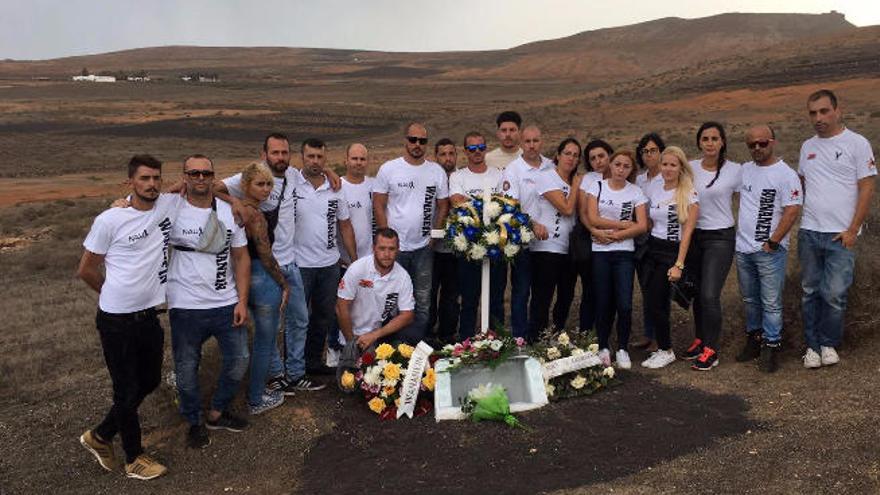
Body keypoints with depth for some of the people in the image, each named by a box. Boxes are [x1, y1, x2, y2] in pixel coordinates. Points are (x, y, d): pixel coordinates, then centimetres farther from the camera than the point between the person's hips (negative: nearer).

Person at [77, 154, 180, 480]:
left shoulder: (170, 205, -3)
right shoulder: (109, 221, -14)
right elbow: (86, 270, -4)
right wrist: (115, 296, 6)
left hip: (148, 316, 6)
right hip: (116, 321, -6)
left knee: (149, 381, 20)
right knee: (127, 390, 8)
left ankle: (99, 436, 41)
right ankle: (134, 459, 29)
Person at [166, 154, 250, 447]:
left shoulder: (230, 212, 2)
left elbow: (241, 258, 5)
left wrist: (242, 301, 0)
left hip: (227, 304, 3)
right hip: (186, 307, -3)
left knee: (239, 361, 12)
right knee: (186, 368, 11)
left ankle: (217, 413, 35)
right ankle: (194, 421, 34)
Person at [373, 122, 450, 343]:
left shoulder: (437, 171, 4)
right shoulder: (388, 169, -2)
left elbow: (443, 206, 9)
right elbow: (378, 205, -2)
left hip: (423, 248, 2)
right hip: (395, 247, -2)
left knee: (422, 301, 7)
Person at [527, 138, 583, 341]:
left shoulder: (574, 182, 16)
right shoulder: (547, 177, -6)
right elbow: (566, 209, -15)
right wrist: (576, 185, -4)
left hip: (569, 249, 8)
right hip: (547, 247, -7)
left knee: (566, 299, 13)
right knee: (542, 301, -5)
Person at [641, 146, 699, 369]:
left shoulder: (689, 195, -7)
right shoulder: (653, 192, 9)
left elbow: (687, 232, -11)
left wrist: (679, 265, -16)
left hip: (672, 251, -5)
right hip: (652, 250, 5)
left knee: (655, 303, -7)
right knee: (652, 301, 3)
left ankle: (666, 351, 10)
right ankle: (661, 346, 19)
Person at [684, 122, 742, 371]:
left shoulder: (735, 170, -5)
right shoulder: (690, 168, 3)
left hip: (721, 238, -4)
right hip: (694, 236, 4)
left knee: (710, 295, -10)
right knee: (697, 293, 11)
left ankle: (711, 350, 3)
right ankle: (700, 340, 29)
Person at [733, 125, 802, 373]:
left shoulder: (785, 174, -8)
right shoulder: (744, 170, 9)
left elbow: (791, 212, -13)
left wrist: (772, 243, -14)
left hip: (770, 251, -6)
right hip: (742, 249, 6)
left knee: (771, 303, -2)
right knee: (750, 299, 16)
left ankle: (770, 348, 7)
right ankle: (754, 339, 29)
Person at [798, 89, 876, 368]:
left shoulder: (857, 143, -3)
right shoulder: (807, 147, 12)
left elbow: (866, 189, -6)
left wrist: (852, 230, -10)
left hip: (841, 235, -4)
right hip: (809, 231, 4)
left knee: (834, 294, -5)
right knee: (811, 292, 9)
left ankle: (828, 344, 14)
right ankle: (813, 346, 19)